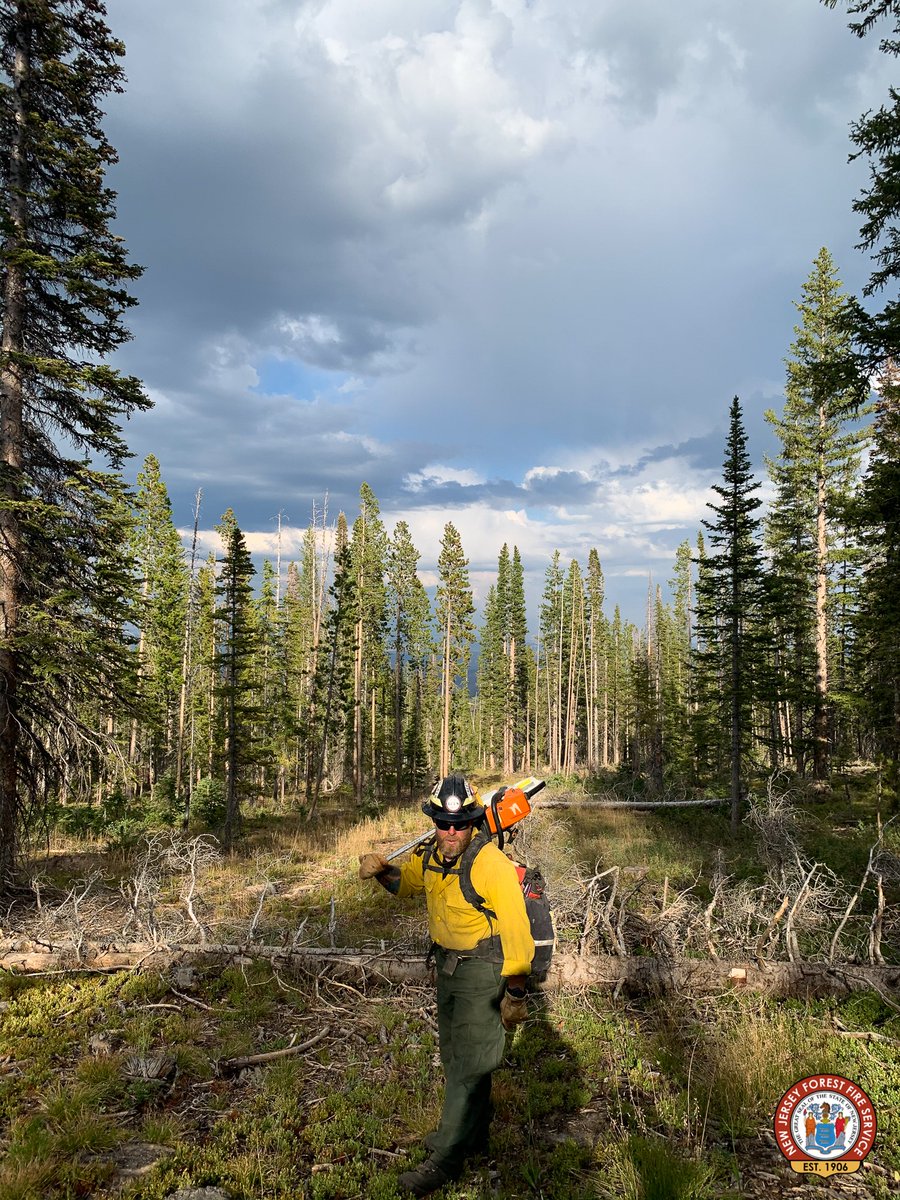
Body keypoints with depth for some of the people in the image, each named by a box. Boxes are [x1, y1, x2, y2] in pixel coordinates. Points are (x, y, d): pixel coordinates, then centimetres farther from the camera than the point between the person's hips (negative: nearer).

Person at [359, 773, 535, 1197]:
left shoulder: (492, 865, -27)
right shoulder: (431, 855, -5)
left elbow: (516, 931, -24)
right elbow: (404, 882, 14)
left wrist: (516, 994, -20)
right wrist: (382, 870, -9)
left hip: (483, 971, -8)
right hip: (448, 966, 8)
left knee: (469, 1063, 0)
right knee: (454, 1054, 22)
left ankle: (446, 1159, 14)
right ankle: (471, 1131, 43)